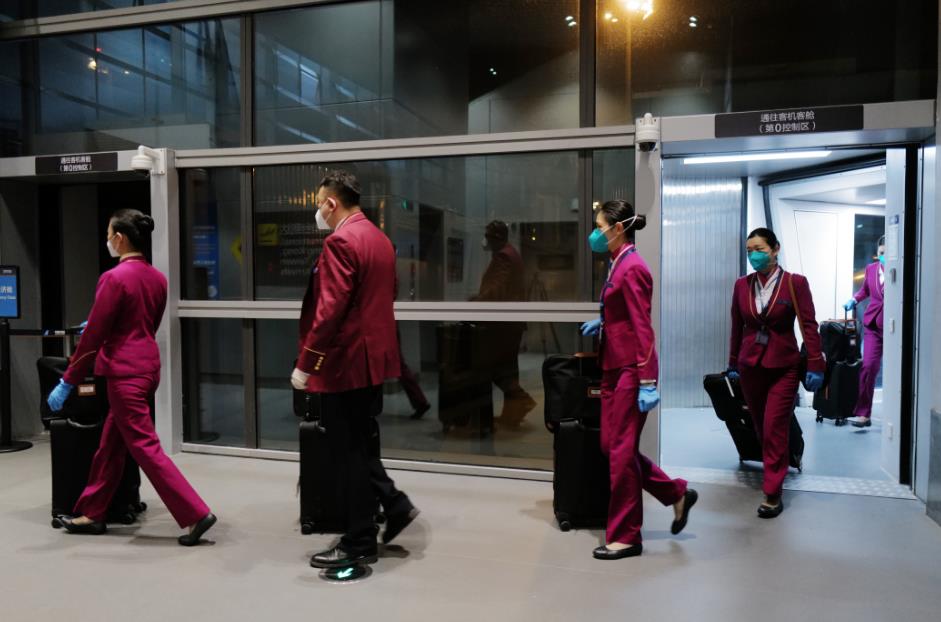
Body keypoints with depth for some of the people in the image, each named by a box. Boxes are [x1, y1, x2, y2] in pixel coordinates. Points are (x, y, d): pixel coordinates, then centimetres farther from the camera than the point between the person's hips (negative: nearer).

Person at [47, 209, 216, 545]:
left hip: (124, 373, -9)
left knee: (145, 448, -4)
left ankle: (197, 514, -5)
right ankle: (92, 514, 30)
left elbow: (93, 334, -14)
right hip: (148, 367, 9)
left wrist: (67, 381, -5)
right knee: (111, 444, 18)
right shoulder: (157, 278, 8)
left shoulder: (114, 278, -16)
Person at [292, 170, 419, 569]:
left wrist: (304, 365, -17)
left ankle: (360, 544, 12)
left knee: (351, 452, 1)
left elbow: (329, 310, -22)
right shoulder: (380, 238, 13)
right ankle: (395, 505, 24)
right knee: (361, 444, 20)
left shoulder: (341, 241, -16)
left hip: (345, 362, -9)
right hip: (373, 357, 9)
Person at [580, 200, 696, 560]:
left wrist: (647, 382, -21)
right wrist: (602, 323, 15)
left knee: (621, 452, -1)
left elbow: (643, 328, -19)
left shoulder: (631, 268, -15)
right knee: (612, 446, 13)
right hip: (615, 367, 10)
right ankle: (677, 494, 29)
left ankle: (625, 537, 13)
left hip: (631, 370, -10)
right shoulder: (618, 265, 12)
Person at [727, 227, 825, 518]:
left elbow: (809, 326, -7)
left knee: (775, 429, -6)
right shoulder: (742, 285, 3)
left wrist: (815, 365, -12)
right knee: (761, 428, 12)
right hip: (751, 364, 4)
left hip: (783, 366, -4)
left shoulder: (795, 283, -6)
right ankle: (774, 475, 31)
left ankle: (773, 494, 1)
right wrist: (733, 364, 14)